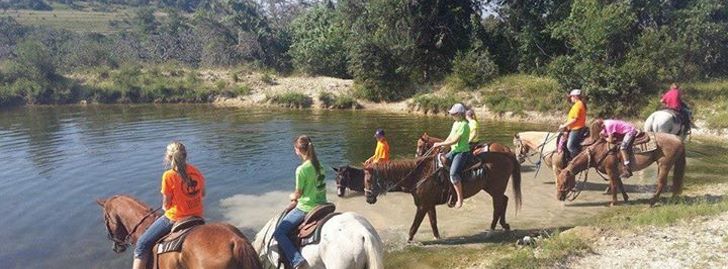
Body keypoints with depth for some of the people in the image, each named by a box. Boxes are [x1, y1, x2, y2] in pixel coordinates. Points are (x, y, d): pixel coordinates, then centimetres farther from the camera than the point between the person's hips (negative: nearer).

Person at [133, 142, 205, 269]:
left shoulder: (169, 175, -17)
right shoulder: (196, 171, -1)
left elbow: (166, 204, -8)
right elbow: (202, 194, 11)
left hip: (175, 218, -6)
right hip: (197, 215, 6)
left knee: (142, 244, 4)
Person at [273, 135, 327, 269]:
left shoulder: (301, 169, -19)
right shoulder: (319, 165, 3)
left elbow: (298, 194, -11)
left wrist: (292, 197, 11)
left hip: (306, 208, -8)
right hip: (321, 204, 8)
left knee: (278, 233, -3)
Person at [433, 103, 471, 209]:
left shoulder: (464, 125, -15)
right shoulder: (455, 123, 14)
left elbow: (454, 140, -20)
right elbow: (449, 138, 16)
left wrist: (440, 144, -16)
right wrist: (440, 146, 2)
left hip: (462, 152, -10)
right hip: (454, 151, 10)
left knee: (453, 173, -26)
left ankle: (460, 198, -17)